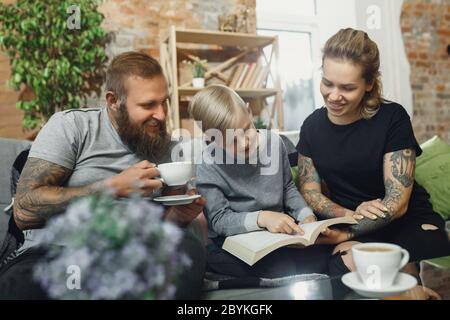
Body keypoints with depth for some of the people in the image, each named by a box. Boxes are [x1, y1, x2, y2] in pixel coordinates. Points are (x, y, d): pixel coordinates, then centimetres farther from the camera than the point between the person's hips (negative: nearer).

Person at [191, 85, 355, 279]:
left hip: (279, 234, 5)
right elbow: (219, 220, -12)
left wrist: (306, 215, -1)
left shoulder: (273, 142, 0)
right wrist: (261, 218, -26)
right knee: (288, 268, -31)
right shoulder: (206, 167, -13)